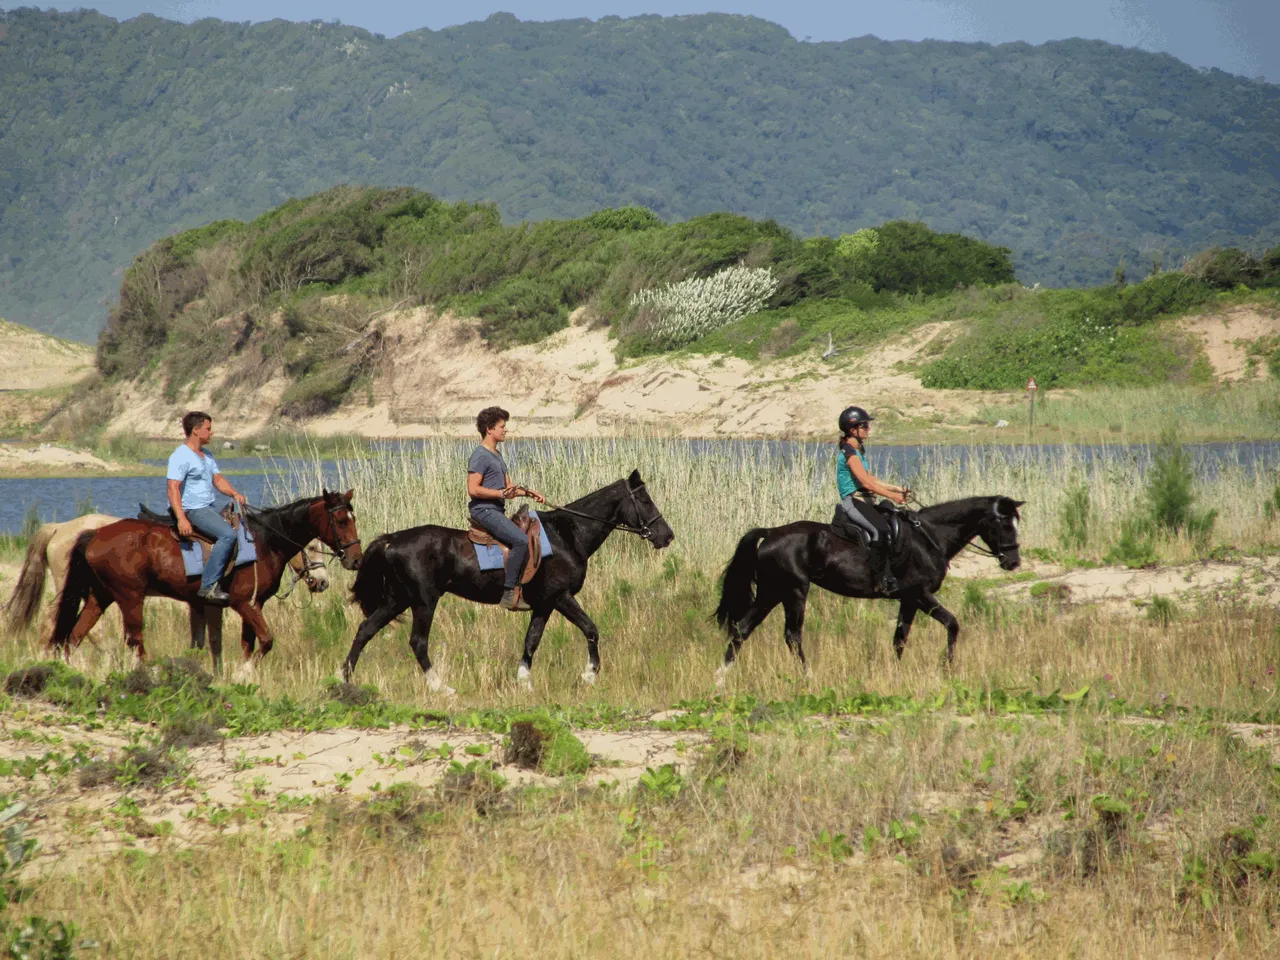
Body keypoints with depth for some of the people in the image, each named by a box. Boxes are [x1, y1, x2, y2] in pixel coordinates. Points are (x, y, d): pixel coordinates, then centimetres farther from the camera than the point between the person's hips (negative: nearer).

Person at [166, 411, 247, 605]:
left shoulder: (207, 456, 17)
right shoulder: (181, 456, -13)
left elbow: (218, 479, 18)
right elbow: (173, 488, -20)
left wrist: (235, 493, -3)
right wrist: (181, 519, -30)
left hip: (207, 509, 10)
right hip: (191, 510, -10)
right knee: (228, 534, -28)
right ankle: (208, 587, -31)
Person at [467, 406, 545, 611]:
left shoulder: (496, 455, 19)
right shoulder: (480, 456, -12)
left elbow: (509, 486, 23)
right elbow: (473, 489, -19)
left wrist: (530, 493, 8)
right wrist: (502, 494, -22)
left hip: (496, 510, 11)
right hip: (483, 510, -11)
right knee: (521, 540, -25)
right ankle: (508, 593, -24)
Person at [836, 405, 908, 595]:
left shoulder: (858, 451, 19)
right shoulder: (849, 452, -13)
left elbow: (870, 480, 22)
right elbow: (866, 482, -19)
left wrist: (896, 489, 15)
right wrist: (892, 495, -17)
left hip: (863, 501, 11)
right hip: (853, 501, -11)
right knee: (880, 530, -29)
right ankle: (881, 579, -27)